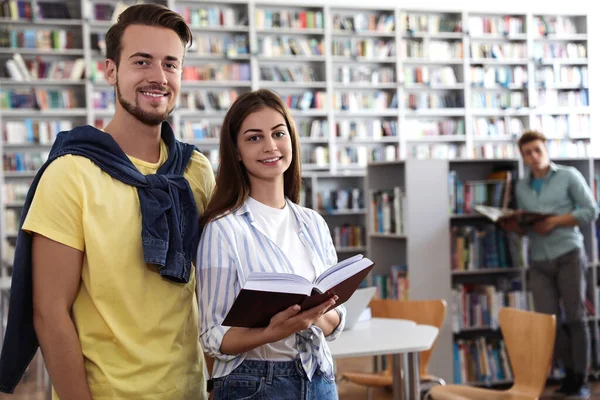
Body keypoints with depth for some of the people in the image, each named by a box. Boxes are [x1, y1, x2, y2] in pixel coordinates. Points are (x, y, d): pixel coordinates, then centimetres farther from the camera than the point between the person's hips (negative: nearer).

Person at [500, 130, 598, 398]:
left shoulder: (569, 176, 1)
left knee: (575, 318, -2)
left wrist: (555, 221, -14)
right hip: (538, 262, 4)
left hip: (569, 255, -4)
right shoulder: (521, 188, 13)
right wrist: (514, 227, -7)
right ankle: (570, 373, 15)